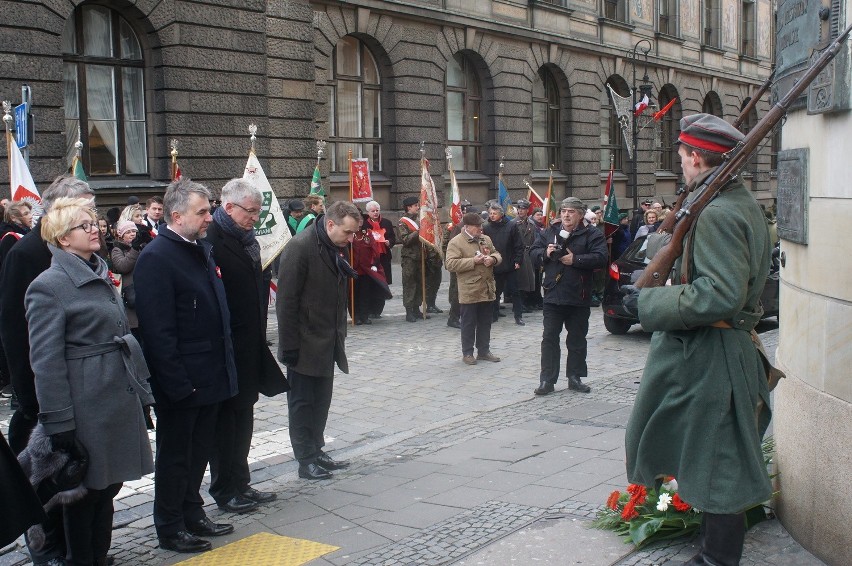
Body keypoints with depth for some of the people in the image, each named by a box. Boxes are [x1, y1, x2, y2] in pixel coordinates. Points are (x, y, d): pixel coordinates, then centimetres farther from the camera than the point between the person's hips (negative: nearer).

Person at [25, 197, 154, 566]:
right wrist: (58, 422, -17)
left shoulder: (101, 275, 15)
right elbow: (46, 360, -15)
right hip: (87, 406, -8)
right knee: (85, 491, 4)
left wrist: (139, 389, 17)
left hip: (119, 395, 8)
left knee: (109, 482, 16)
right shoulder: (49, 286, -12)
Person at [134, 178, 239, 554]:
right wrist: (177, 382, -22)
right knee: (175, 455, 7)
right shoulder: (156, 258, -18)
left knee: (199, 450, 20)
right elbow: (158, 330, -21)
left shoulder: (203, 250, 10)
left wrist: (225, 365, 15)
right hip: (181, 382, -8)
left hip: (210, 378, 8)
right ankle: (170, 529, 21)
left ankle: (192, 514, 35)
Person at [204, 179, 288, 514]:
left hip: (250, 346, 9)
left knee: (243, 415, 16)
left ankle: (240, 483, 28)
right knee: (226, 418, 2)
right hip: (226, 349, -9)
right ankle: (224, 490, 15)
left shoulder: (247, 239, 12)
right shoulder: (211, 241, -16)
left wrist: (259, 335, 15)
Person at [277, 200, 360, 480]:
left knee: (321, 400, 15)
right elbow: (287, 300, -19)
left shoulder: (338, 248, 7)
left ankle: (316, 452, 26)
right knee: (302, 401, 3)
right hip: (305, 343, -8)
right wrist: (289, 345, -18)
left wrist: (339, 336, 14)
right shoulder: (301, 247, -18)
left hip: (328, 342, 8)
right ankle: (306, 461, 10)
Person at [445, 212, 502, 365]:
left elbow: (497, 254, 20)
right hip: (469, 292, -6)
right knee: (469, 324, 3)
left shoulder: (486, 239, 11)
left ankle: (484, 351, 25)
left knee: (485, 323, 14)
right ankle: (467, 353, 13)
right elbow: (450, 264, -18)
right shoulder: (456, 242, -10)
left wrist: (492, 258, -5)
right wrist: (473, 261, -20)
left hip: (487, 290, 6)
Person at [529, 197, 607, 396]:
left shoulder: (592, 234, -2)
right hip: (553, 295, 2)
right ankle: (547, 380, 5)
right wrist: (545, 253, -11)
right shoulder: (549, 232, 8)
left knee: (577, 339, 10)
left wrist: (576, 260, -20)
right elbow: (533, 252, 9)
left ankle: (575, 377, 23)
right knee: (549, 338, 1)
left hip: (579, 296, -1)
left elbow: (600, 258, -14)